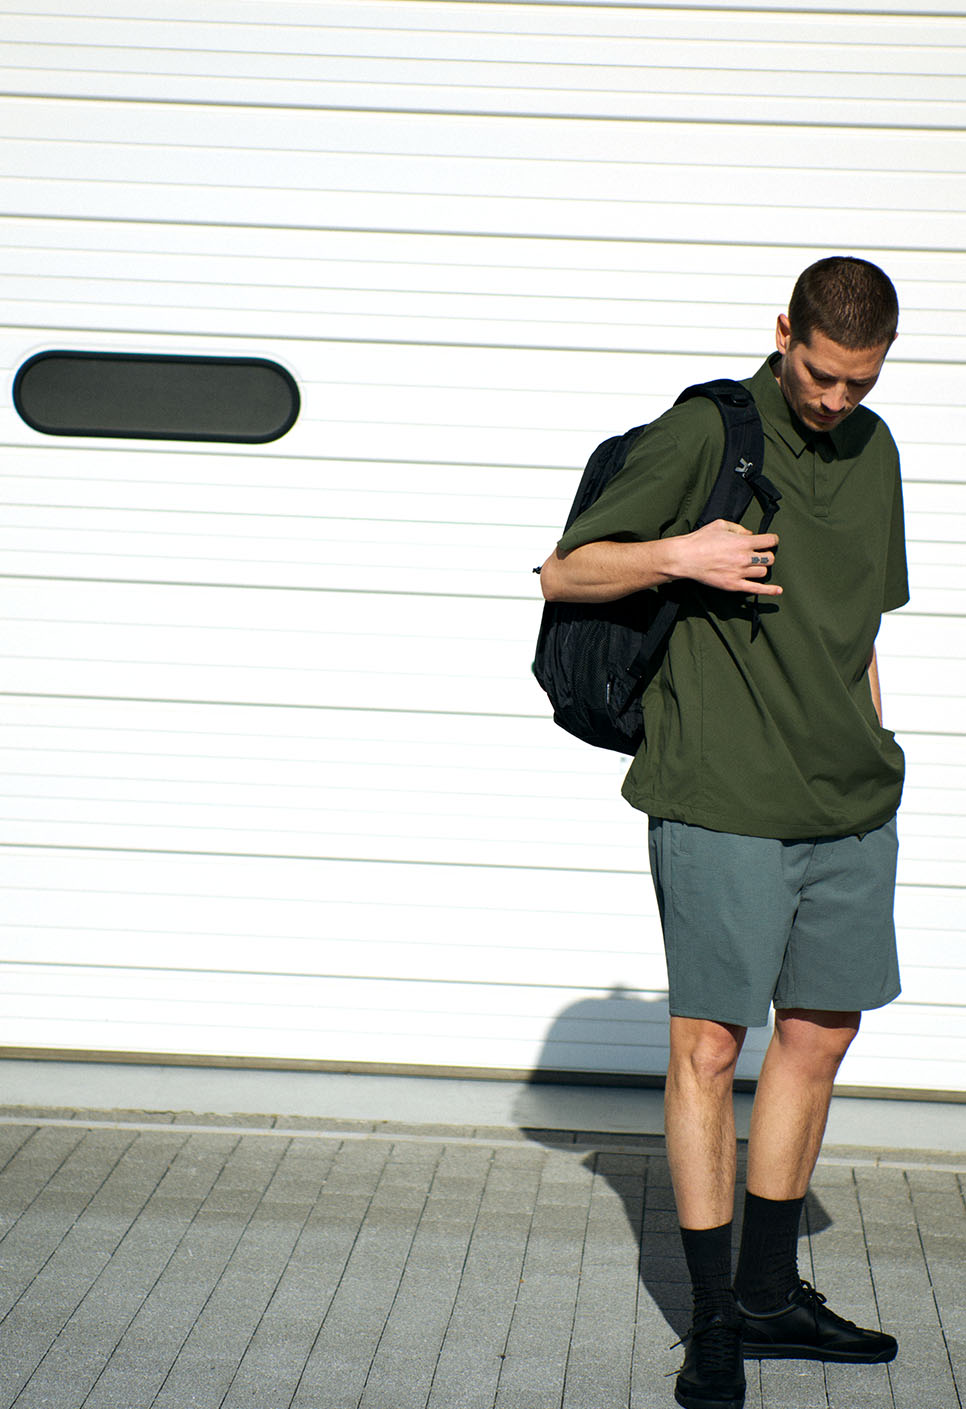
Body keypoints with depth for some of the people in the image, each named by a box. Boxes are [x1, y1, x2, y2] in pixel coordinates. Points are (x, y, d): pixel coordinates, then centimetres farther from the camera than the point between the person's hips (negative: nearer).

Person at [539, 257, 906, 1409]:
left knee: (819, 1035, 12)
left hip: (851, 810, 6)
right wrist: (678, 555, -20)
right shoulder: (703, 433, -7)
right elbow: (564, 575, -5)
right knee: (709, 1046, -1)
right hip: (722, 804, -6)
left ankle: (770, 1293, 26)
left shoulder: (873, 452, 12)